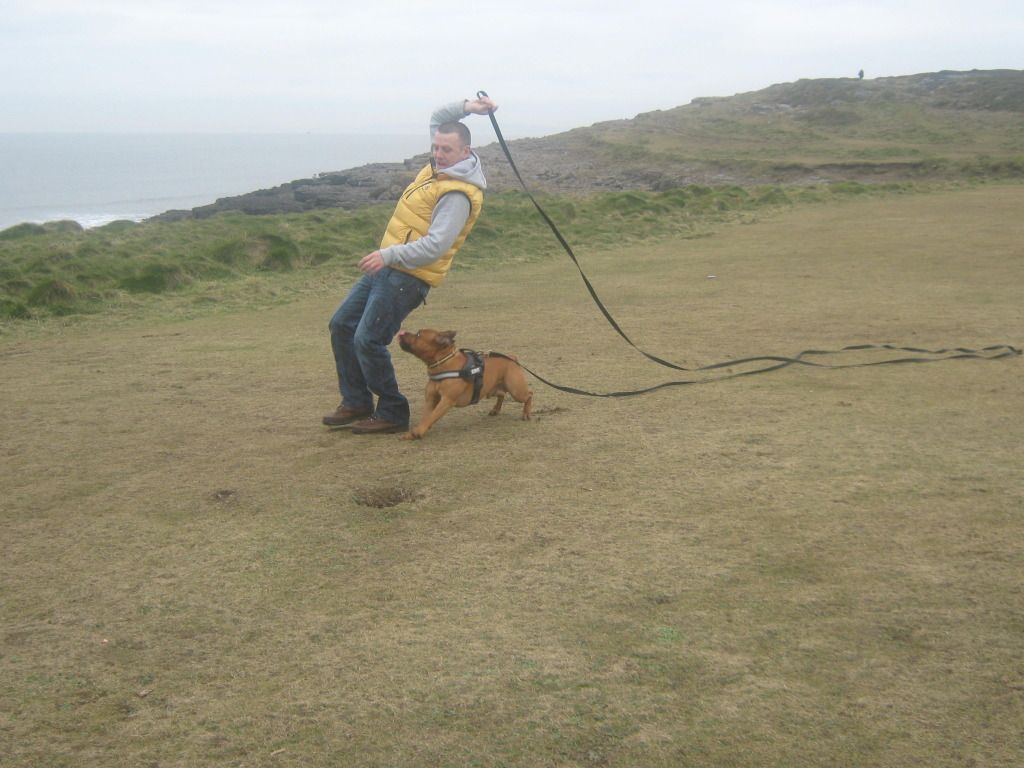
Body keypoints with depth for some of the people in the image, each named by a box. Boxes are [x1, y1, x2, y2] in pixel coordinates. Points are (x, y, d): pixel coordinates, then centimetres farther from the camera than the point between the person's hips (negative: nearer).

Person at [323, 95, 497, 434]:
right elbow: (436, 120, 24)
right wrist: (465, 107, 9)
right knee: (342, 325, 11)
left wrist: (389, 255, -34)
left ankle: (392, 414, 1)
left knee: (368, 340, -14)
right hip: (387, 267, 10)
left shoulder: (457, 194, -19)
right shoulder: (440, 165, 9)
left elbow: (436, 246, -28)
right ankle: (356, 402, 19)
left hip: (408, 276, -10)